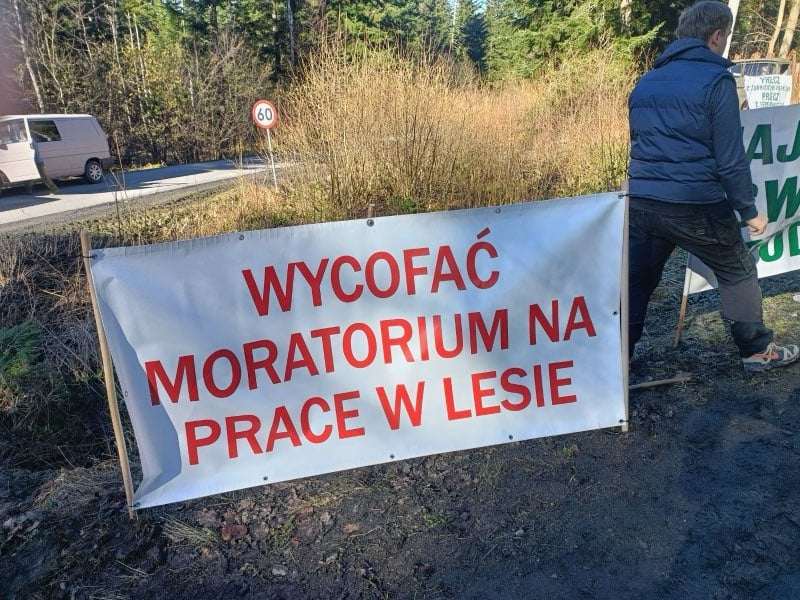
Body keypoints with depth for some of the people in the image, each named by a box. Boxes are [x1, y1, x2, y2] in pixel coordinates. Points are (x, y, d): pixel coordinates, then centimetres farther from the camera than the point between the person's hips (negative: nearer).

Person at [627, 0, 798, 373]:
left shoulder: (645, 82, 13)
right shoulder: (716, 80, -6)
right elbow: (730, 159, -8)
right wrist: (749, 211, 1)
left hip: (640, 203, 5)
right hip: (695, 206, -5)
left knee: (636, 284, 11)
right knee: (738, 272, 17)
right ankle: (756, 351, 29)